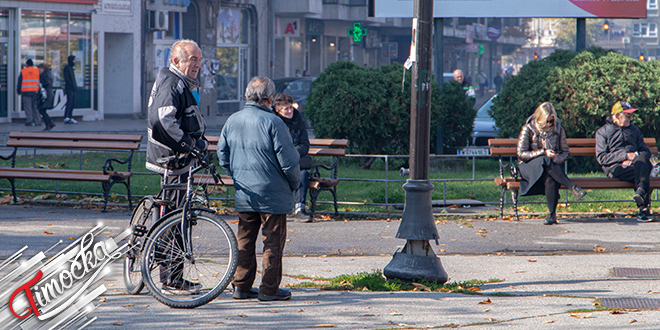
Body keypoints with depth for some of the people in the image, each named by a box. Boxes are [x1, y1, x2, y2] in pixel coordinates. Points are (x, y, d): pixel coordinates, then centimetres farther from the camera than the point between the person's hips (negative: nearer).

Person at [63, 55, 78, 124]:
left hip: (73, 89, 9)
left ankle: (70, 118, 8)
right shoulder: (67, 68, -8)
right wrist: (73, 86, -16)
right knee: (69, 102, -16)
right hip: (69, 88, -9)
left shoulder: (71, 68, 20)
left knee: (73, 103, 6)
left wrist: (75, 86, 12)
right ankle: (66, 118, -21)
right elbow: (66, 79, -15)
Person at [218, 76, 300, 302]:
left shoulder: (232, 121, 4)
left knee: (245, 239, 13)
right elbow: (288, 159, -13)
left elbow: (222, 155, 14)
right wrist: (295, 183, 3)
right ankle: (269, 289, 3)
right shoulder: (272, 122, -15)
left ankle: (241, 286, 16)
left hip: (244, 194, 6)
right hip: (273, 194, -6)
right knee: (273, 241, 2)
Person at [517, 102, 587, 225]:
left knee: (550, 179, -38)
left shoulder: (558, 129, 4)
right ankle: (573, 188, -42)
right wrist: (543, 153, -18)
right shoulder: (528, 129, -4)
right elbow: (521, 154, -7)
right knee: (545, 161, -40)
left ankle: (552, 214, -37)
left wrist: (557, 159, -15)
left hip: (551, 166, 2)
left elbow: (565, 152, 10)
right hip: (529, 166, -2)